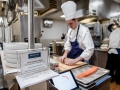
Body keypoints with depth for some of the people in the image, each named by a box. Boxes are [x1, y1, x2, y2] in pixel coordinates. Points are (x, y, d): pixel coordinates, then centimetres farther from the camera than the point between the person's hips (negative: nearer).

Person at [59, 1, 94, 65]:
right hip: (72, 59, 6)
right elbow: (68, 44, 6)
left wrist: (75, 60, -31)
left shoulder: (84, 31, -21)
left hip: (81, 60, -6)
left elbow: (90, 49, -26)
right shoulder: (70, 30, 1)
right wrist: (65, 55, -11)